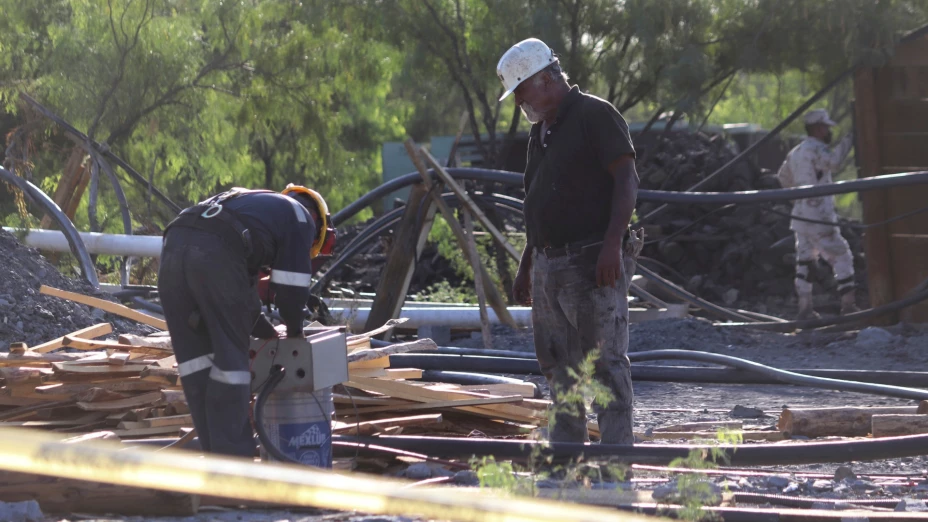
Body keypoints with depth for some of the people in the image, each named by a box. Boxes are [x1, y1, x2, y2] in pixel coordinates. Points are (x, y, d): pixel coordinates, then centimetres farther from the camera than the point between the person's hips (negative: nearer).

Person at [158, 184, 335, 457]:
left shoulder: (256, 205, 41)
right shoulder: (301, 217, 20)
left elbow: (240, 287, 43)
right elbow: (291, 285, 11)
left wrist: (266, 331, 46)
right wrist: (295, 330, 27)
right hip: (216, 255, -7)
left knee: (196, 361, 12)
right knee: (230, 358, 2)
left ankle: (216, 455, 14)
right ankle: (233, 459, 3)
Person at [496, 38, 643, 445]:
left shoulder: (595, 115, -7)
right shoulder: (541, 132, 20)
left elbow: (627, 181, -14)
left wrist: (612, 243, -23)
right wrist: (525, 267, 24)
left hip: (592, 265, -9)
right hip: (549, 265, 9)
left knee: (605, 361, -10)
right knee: (559, 365, 10)